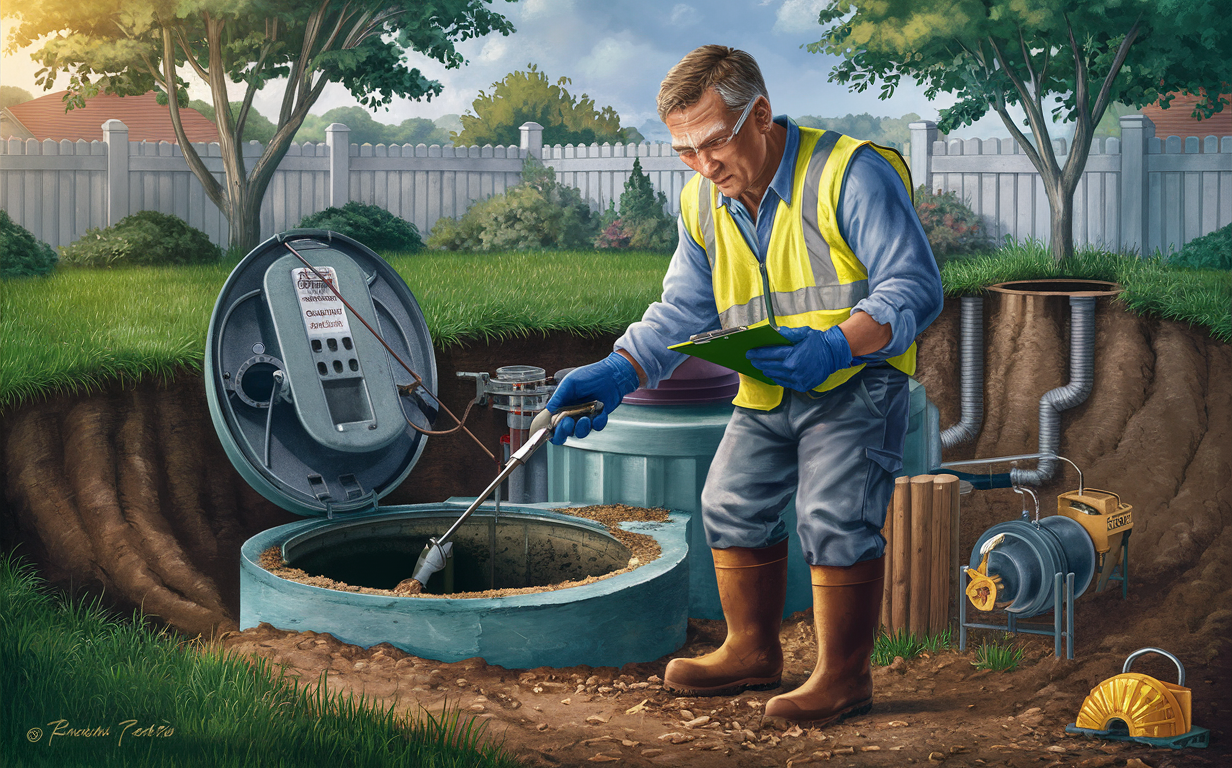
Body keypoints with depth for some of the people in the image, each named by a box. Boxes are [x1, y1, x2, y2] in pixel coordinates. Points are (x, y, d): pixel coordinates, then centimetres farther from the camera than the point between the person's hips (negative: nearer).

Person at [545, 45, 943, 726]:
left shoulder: (850, 173, -20)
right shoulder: (703, 202, 3)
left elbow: (914, 287, -22)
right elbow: (682, 310, 6)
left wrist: (834, 347, -37)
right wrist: (617, 374, -11)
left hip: (856, 383, -7)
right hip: (766, 395, 8)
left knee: (832, 517, -15)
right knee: (731, 506, 11)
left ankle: (844, 677, 0)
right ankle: (752, 653, 29)